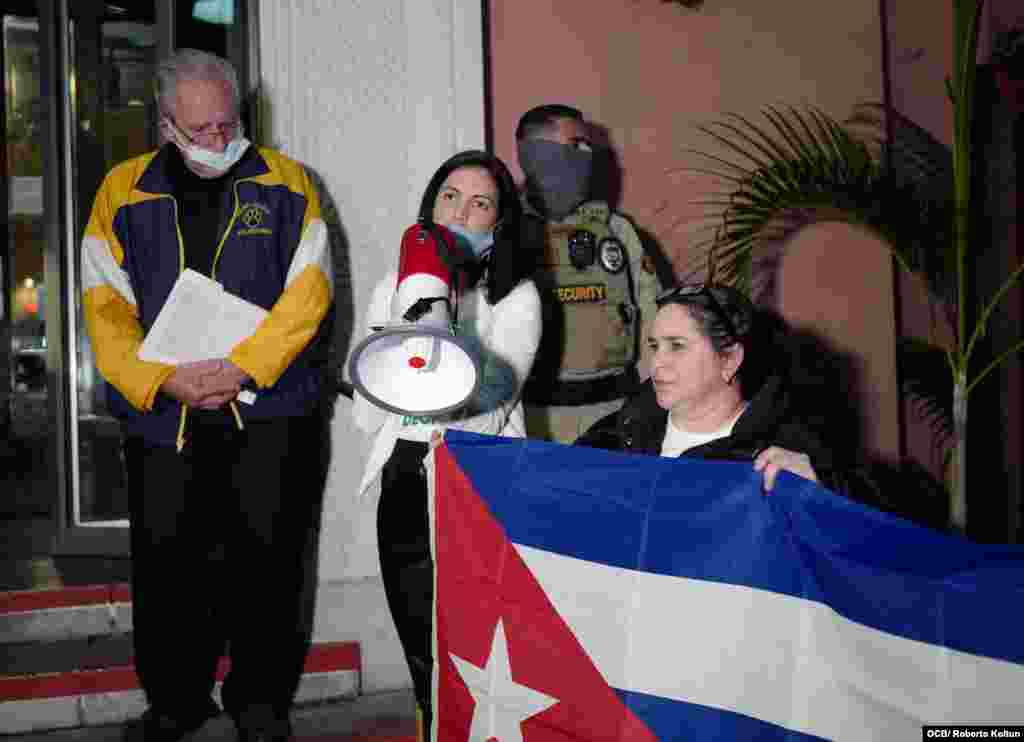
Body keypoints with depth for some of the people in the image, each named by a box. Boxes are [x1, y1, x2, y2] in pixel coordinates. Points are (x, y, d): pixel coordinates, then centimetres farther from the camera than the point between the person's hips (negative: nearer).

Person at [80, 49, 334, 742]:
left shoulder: (287, 185, 3)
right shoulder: (123, 192, 6)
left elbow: (307, 292, -6)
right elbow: (107, 308, 1)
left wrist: (241, 367, -17)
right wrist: (162, 378, -14)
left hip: (271, 412, -1)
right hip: (163, 416, 2)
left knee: (266, 565, 4)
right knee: (166, 567, 7)